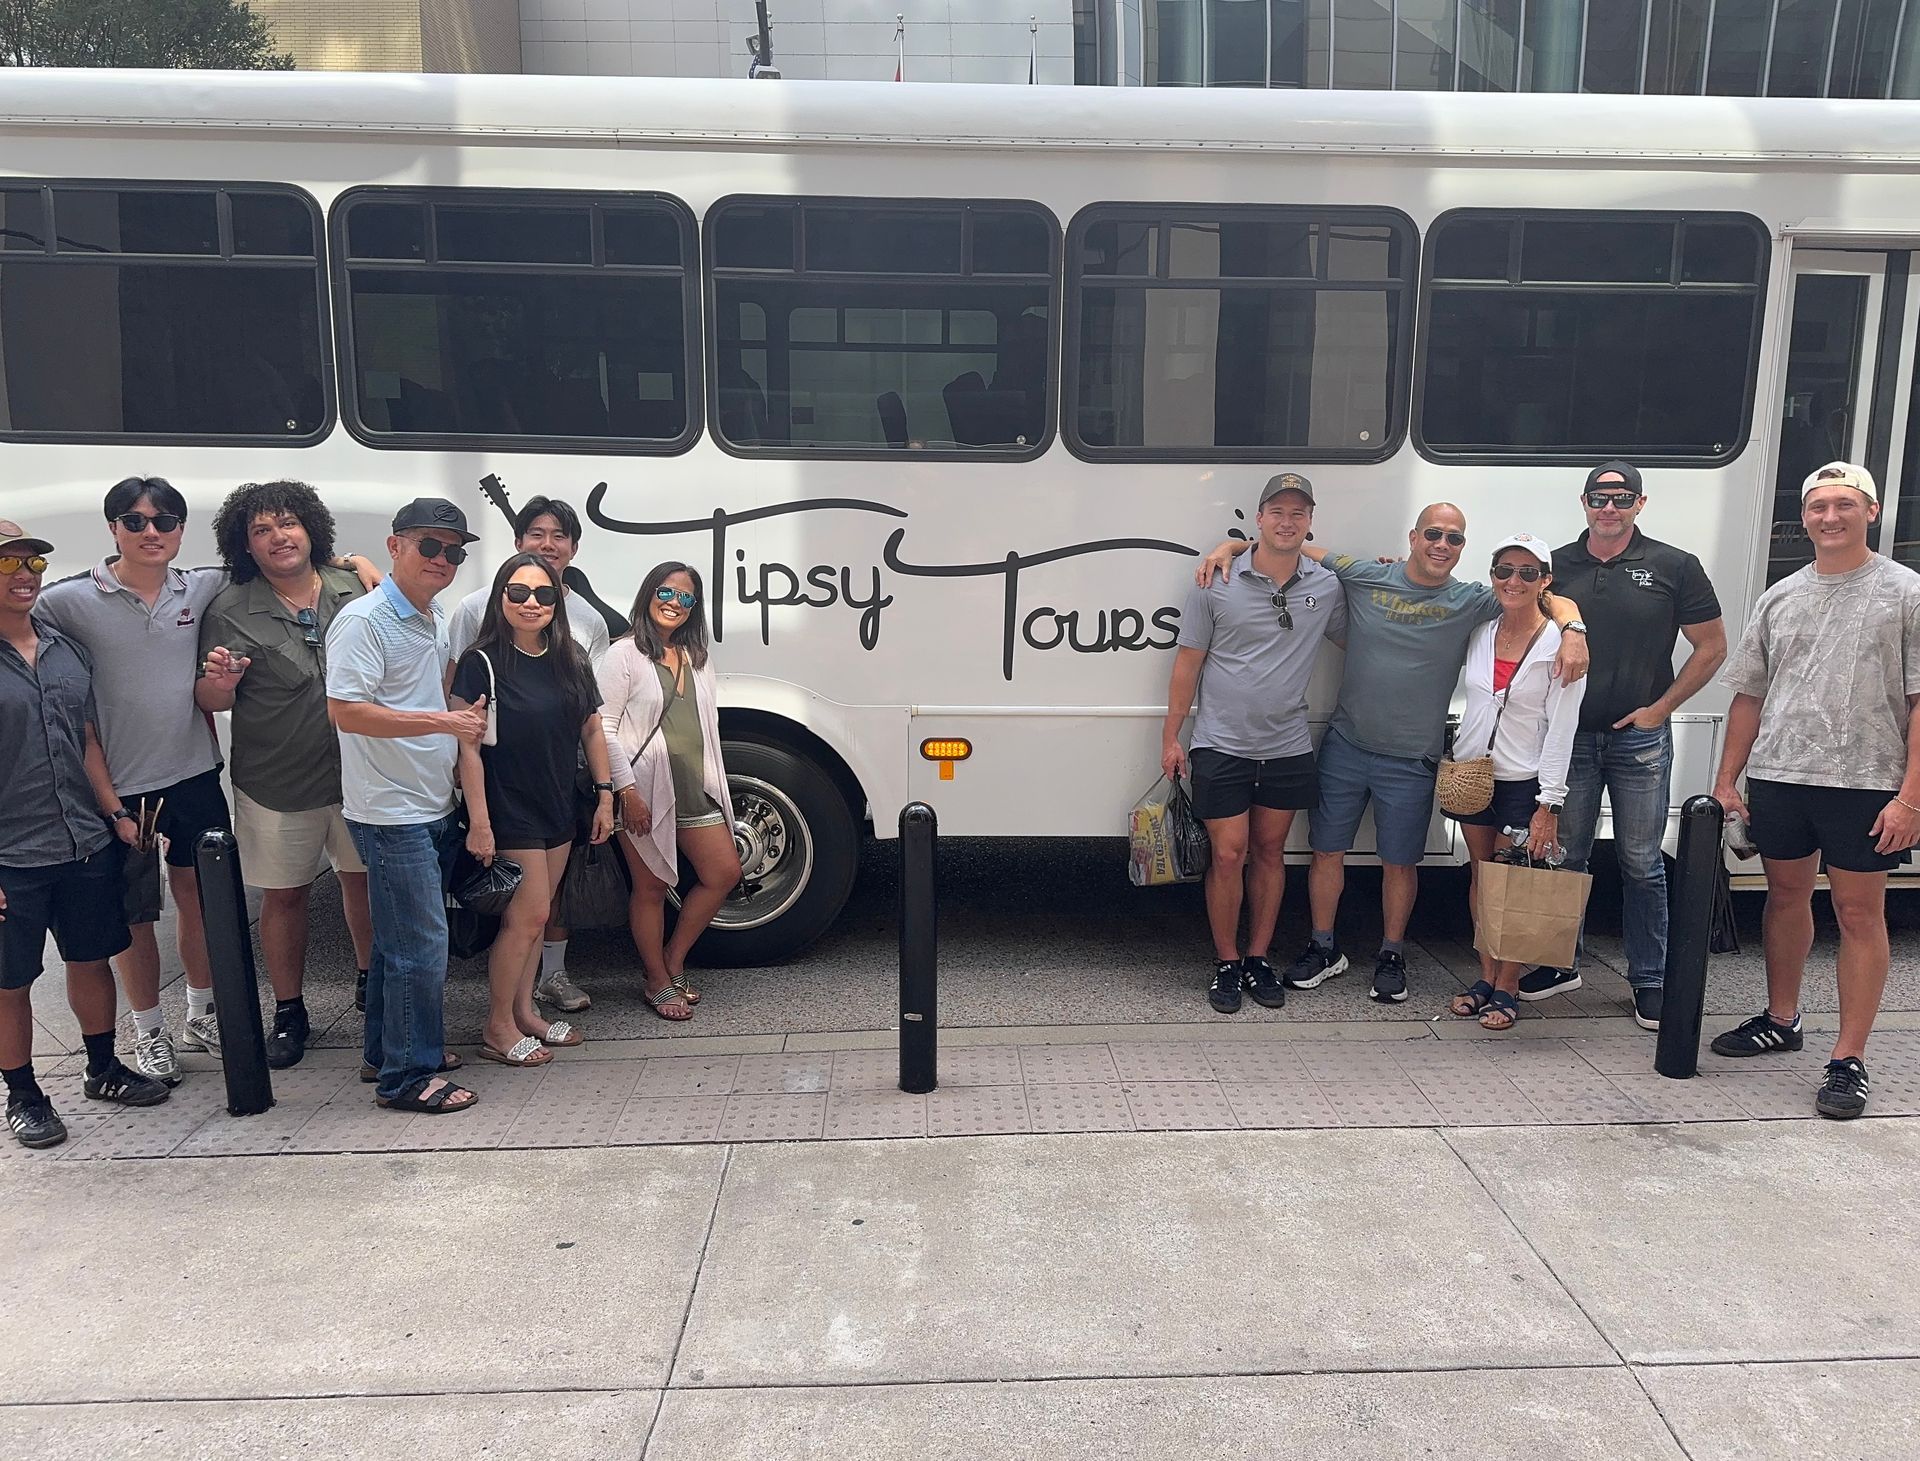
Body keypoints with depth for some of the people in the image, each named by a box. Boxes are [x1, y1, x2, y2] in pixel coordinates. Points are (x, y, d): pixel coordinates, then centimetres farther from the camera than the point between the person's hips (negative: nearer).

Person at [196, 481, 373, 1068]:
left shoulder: (354, 589, 2)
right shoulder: (229, 612, -5)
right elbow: (209, 703, -6)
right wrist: (220, 682, -26)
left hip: (357, 772, 2)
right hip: (277, 784, -2)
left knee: (364, 879, 13)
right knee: (282, 895, 8)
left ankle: (370, 980, 35)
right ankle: (288, 1013, 23)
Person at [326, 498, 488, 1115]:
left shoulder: (435, 620, 12)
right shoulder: (364, 621, -15)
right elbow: (346, 711, -24)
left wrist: (465, 716, 10)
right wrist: (444, 722, -25)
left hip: (432, 806, 9)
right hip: (391, 812, -9)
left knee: (400, 937, 19)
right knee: (421, 945, -5)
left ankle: (389, 1051, 32)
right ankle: (409, 1077, 6)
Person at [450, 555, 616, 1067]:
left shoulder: (571, 660, 5)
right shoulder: (482, 662, -13)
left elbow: (592, 730, 12)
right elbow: (468, 749, -16)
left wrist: (605, 795, 9)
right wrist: (478, 822, -19)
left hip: (558, 809, 6)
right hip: (509, 810, -6)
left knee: (535, 916, 14)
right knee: (528, 915, -5)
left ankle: (524, 1012, 27)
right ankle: (498, 1029, 9)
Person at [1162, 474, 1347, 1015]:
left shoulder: (1327, 587, 3)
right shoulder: (1217, 583, -5)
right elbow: (1188, 661, 0)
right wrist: (1171, 735, 0)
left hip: (1288, 747, 3)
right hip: (1221, 746, -3)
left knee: (1270, 852, 11)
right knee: (1228, 855, -1)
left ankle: (1258, 959, 24)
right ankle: (1226, 963, 15)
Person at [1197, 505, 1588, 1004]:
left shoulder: (1472, 602, -2)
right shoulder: (1364, 578, -2)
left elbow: (1554, 601, -2)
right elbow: (1296, 548, 5)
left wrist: (1572, 631, -24)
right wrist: (1231, 546, -7)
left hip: (1410, 761, -1)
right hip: (1344, 746, 1)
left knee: (1399, 862, 9)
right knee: (1327, 851, 9)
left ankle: (1391, 957, 28)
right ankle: (1324, 949, 27)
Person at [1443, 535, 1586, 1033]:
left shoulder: (1560, 645, -10)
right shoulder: (1479, 633, 2)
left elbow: (1561, 730, -12)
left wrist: (1549, 803, -14)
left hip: (1524, 780, -4)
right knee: (1480, 876, 10)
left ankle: (1506, 989, 11)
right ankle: (1485, 977, 20)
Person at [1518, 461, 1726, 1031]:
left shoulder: (1674, 567, 0)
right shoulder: (1557, 565, 5)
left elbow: (1711, 647, 3)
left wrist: (1660, 708, -4)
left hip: (1641, 738, -2)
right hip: (1569, 736, 2)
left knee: (1641, 862, 4)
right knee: (1564, 856, 9)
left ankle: (1650, 980, 15)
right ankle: (1561, 964, 23)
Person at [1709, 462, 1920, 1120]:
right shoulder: (1780, 597, 11)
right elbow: (1749, 695, 14)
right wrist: (1726, 780, 9)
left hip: (1866, 782, -4)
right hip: (1778, 776, 5)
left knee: (1859, 912, 0)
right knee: (1786, 895, 16)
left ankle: (1848, 1061, 5)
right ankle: (1781, 1019, 32)